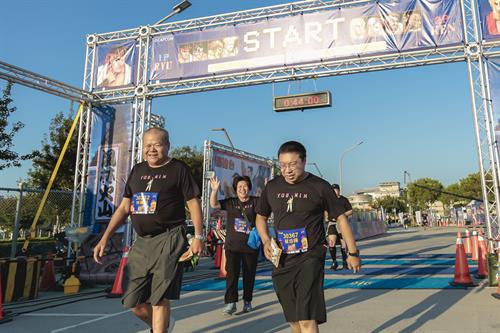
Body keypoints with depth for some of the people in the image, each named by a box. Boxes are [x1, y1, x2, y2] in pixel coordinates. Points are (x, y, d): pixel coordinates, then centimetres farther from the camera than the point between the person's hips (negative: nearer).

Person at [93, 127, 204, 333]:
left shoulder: (178, 169, -2)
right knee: (134, 302, 11)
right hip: (142, 241, 6)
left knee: (159, 299, -5)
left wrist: (198, 236, -11)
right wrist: (105, 238, 9)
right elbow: (124, 208, 15)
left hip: (169, 240, -6)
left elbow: (193, 203, -3)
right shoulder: (137, 171, 14)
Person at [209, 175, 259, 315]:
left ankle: (247, 301, 26)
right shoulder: (230, 202, 6)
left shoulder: (255, 202, 2)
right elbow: (214, 204, -3)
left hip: (251, 246, 0)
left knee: (249, 275, 10)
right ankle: (231, 303, 2)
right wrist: (214, 190, -17)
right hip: (232, 245, 0)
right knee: (231, 274, -4)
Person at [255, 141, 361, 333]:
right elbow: (260, 217, 17)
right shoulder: (272, 187, 5)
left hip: (310, 257, -4)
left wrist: (353, 252, 2)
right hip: (281, 261, 5)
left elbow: (340, 217, 1)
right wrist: (266, 241, -1)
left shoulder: (320, 186, -5)